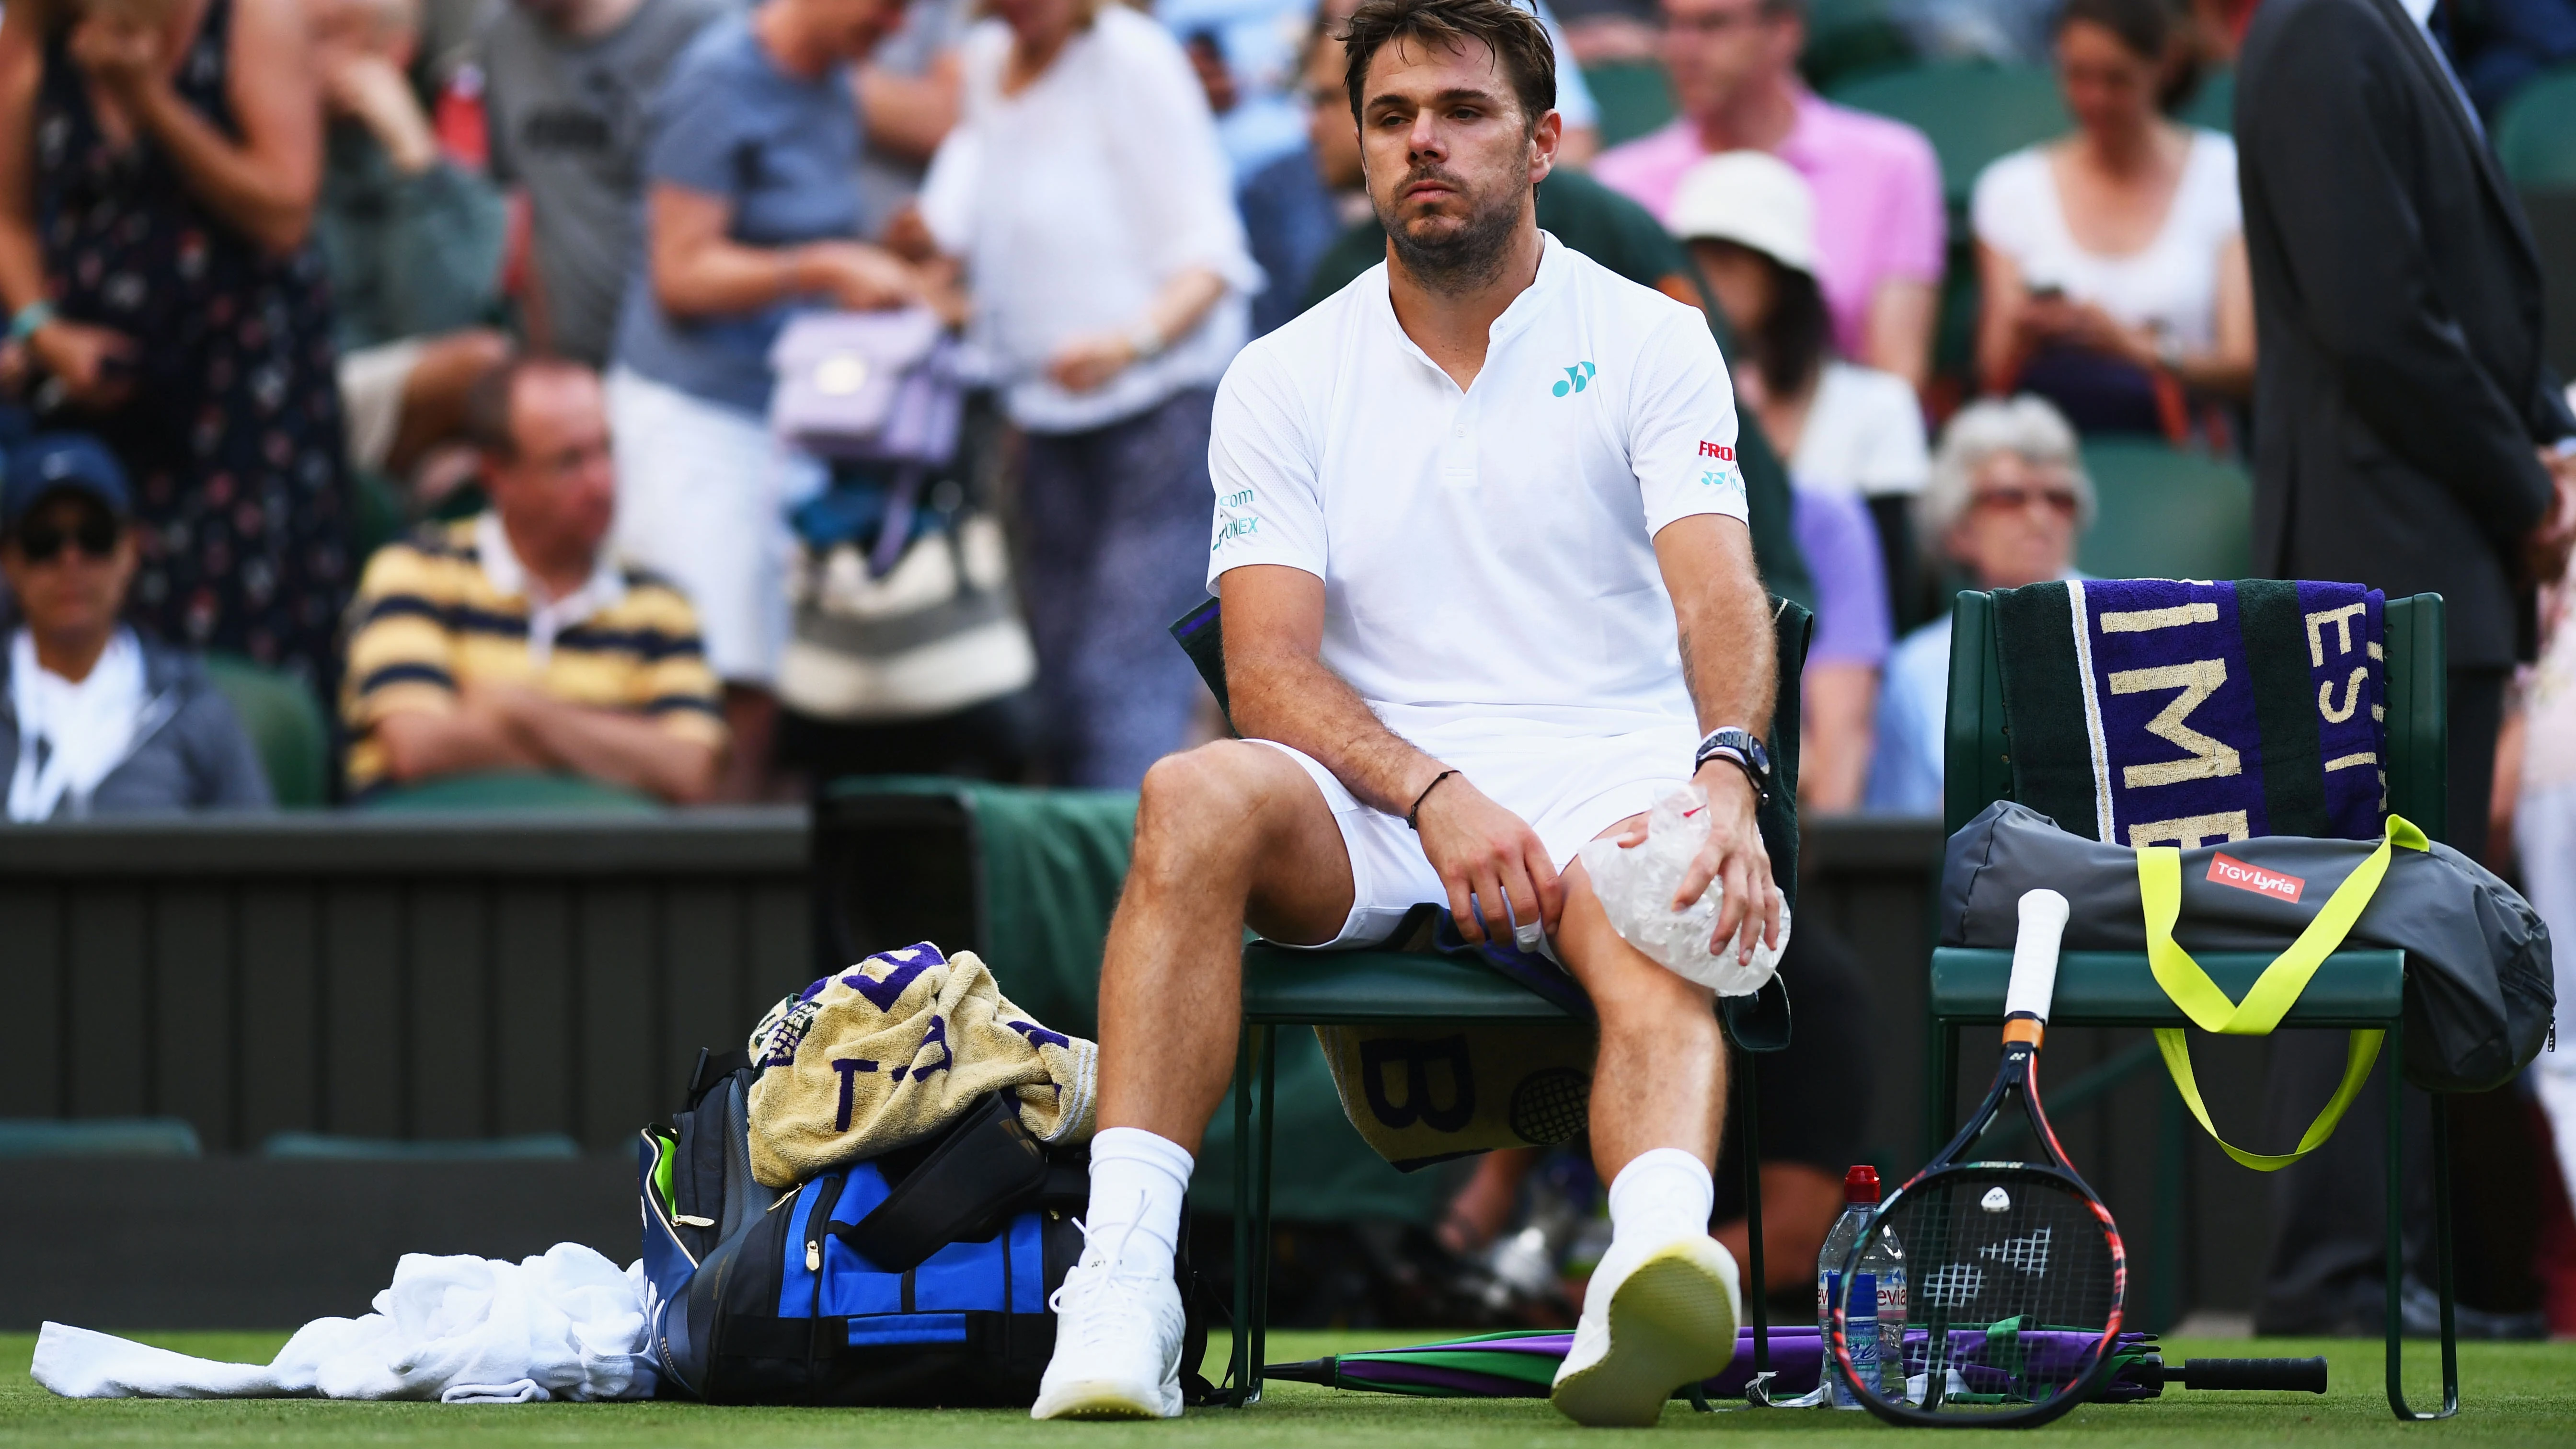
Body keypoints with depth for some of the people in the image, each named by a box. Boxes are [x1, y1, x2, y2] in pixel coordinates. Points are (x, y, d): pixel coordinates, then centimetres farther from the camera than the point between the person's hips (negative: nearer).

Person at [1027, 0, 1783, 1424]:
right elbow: (1271, 668, 0)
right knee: (1196, 796, -31)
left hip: (1613, 773, -1)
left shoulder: (1650, 343, 7)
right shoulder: (1284, 381, 11)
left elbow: (1719, 597, -8)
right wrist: (1437, 796, -19)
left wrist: (1727, 777, -30)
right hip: (1376, 806, 2)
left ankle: (1660, 1254, -68)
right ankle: (1122, 1280, -41)